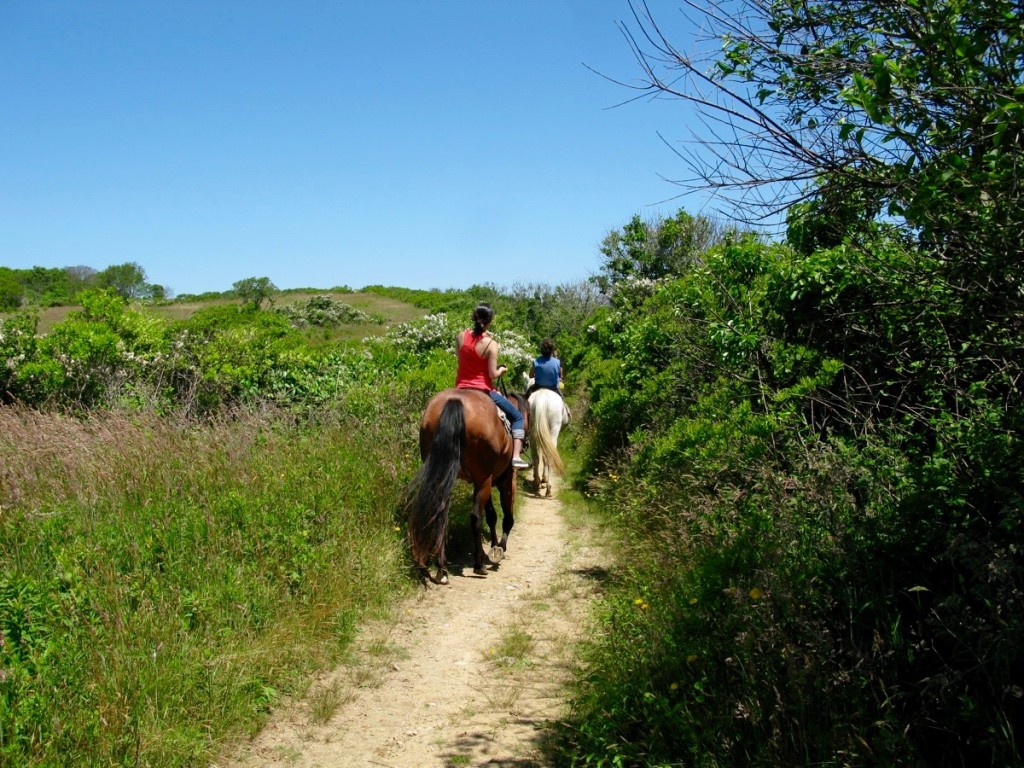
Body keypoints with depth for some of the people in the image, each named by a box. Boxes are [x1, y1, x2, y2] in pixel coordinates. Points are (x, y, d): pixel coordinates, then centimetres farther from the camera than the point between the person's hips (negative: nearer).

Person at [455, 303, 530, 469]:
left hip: (461, 388, 4)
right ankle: (516, 457, -3)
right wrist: (502, 370, 5)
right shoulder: (491, 344, -16)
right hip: (483, 390, -4)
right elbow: (493, 374, -15)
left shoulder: (461, 337, -4)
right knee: (518, 417, 9)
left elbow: (462, 360, 7)